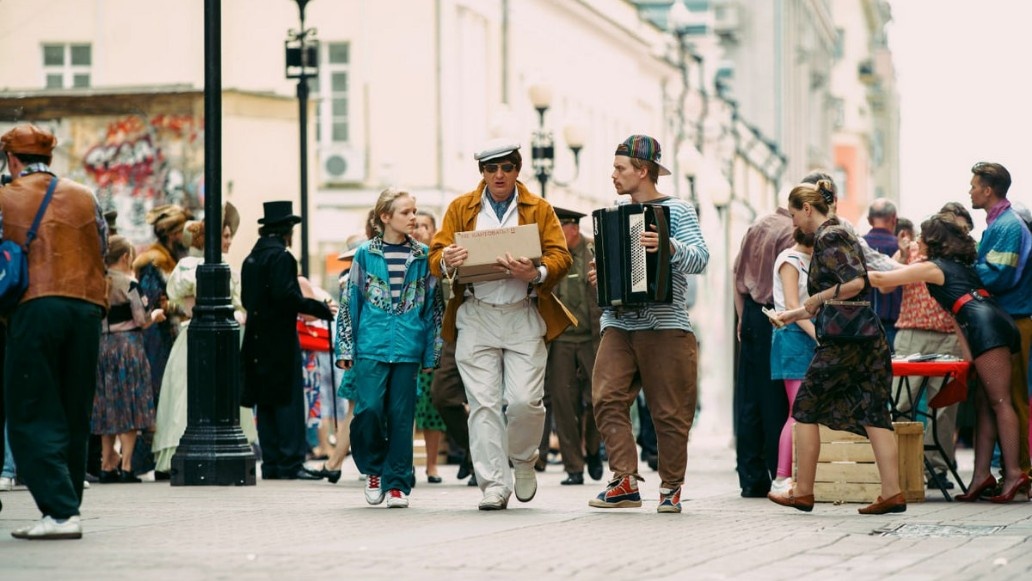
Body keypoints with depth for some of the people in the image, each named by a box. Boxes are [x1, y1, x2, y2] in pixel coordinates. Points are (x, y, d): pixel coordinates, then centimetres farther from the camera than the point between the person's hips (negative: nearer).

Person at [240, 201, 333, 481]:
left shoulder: (251, 259, 12)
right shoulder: (281, 257, -12)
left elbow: (246, 299, 15)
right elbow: (286, 296, -21)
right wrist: (320, 308, -16)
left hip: (258, 339, 8)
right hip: (280, 339, -8)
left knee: (266, 403, 9)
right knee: (288, 400, -5)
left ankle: (271, 463, 10)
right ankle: (290, 463, -7)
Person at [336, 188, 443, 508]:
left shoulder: (423, 257, 7)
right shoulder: (365, 255, 4)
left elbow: (434, 306, 10)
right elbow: (350, 302, 7)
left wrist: (432, 354, 7)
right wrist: (345, 348, 3)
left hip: (408, 348, 1)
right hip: (371, 345, -1)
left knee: (401, 415, 1)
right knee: (369, 409, -11)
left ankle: (397, 483, 8)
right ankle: (373, 468, 13)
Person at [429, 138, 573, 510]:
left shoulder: (539, 210, 11)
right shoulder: (460, 208, 13)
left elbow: (560, 257, 1)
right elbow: (436, 256, 7)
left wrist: (535, 274, -20)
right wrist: (447, 262, -18)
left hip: (524, 316, -1)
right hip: (475, 316, 1)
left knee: (524, 400, -10)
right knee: (483, 403, -5)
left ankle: (523, 459, 19)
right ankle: (494, 485, -1)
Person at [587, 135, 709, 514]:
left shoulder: (677, 211, 0)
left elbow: (700, 258, -12)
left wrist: (669, 247, -29)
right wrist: (599, 277, 7)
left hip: (664, 325, -5)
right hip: (618, 323, 5)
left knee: (669, 411, -1)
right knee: (607, 398, -12)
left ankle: (671, 487, 10)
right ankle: (625, 481, -11)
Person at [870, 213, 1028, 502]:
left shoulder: (931, 267, 4)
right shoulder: (959, 264, 26)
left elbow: (881, 279, 6)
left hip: (985, 326, -8)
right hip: (998, 324, 8)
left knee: (999, 401, -12)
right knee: (985, 402, 6)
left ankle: (1014, 473, -17)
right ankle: (982, 475, 2)